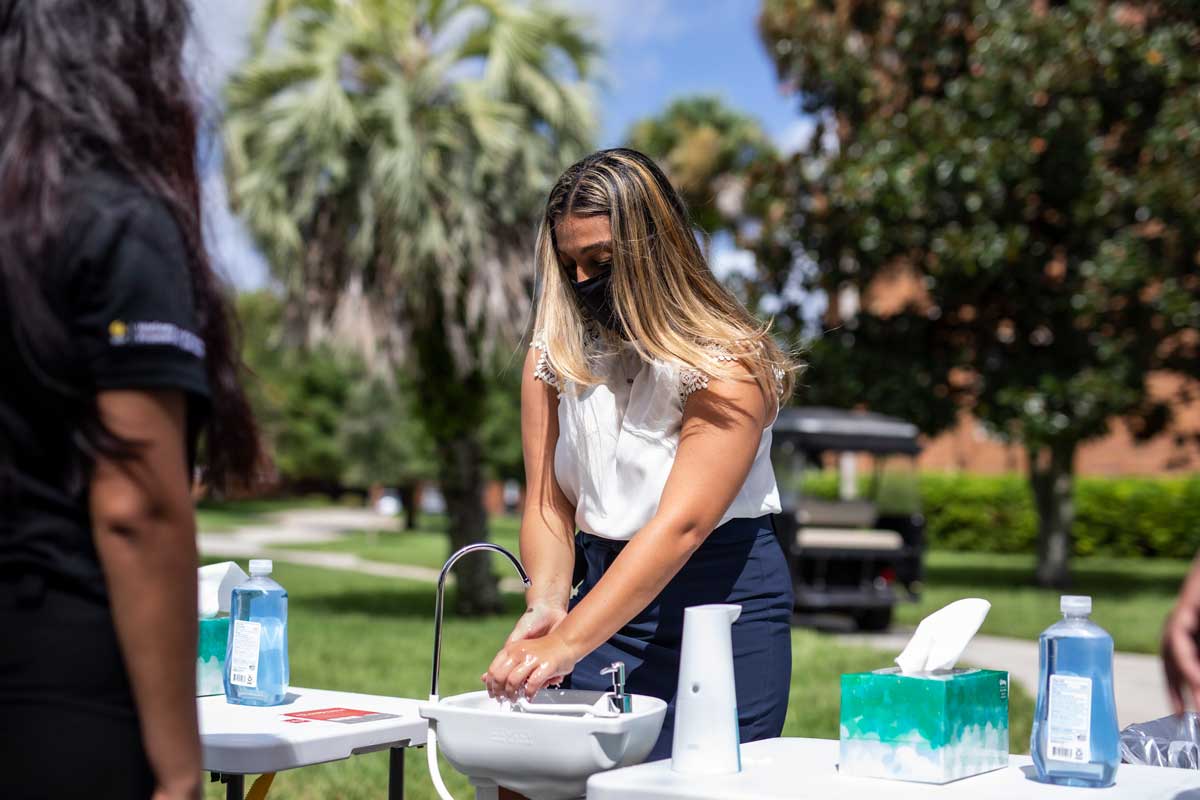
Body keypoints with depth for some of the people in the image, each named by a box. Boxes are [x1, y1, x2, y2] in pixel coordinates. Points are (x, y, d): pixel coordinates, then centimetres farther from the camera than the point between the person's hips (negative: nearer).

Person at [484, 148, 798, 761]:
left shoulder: (729, 363, -16)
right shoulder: (553, 354, 1)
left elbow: (682, 524, -25)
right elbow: (548, 504, -2)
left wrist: (567, 644, -32)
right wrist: (546, 605, -22)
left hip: (723, 601, -4)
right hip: (606, 597, 4)